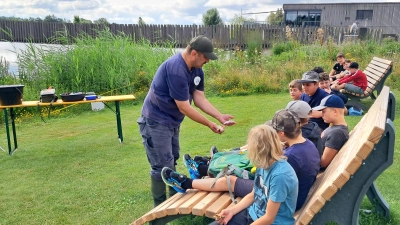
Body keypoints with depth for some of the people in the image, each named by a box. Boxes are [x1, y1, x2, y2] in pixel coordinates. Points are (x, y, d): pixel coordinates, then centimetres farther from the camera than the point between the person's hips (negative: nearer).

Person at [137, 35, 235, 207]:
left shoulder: (197, 70, 0)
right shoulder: (176, 69, -30)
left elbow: (200, 98, 0)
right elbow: (184, 108, -27)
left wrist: (220, 116, -11)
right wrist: (210, 125, -19)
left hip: (172, 121, 10)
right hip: (156, 122, -10)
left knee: (171, 162, 19)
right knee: (163, 167, -4)